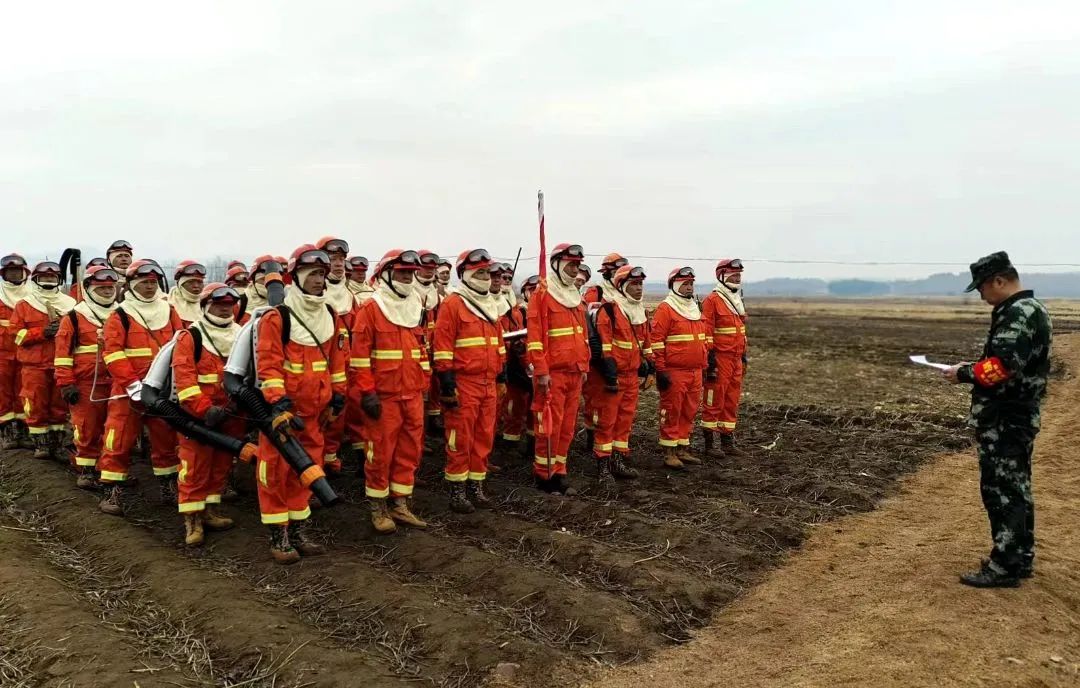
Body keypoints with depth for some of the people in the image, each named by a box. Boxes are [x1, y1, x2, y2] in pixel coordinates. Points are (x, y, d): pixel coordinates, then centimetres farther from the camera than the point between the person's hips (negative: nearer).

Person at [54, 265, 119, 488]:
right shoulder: (74, 317, 0)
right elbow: (63, 352, -3)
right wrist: (66, 384, -9)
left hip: (116, 384, 3)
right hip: (86, 385, -3)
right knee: (87, 430, 2)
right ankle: (85, 471, 13)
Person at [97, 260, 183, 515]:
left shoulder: (169, 312, 11)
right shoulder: (120, 316, -2)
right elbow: (113, 353, -10)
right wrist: (132, 383, -18)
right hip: (127, 391, -4)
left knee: (167, 440, 11)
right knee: (120, 442, -2)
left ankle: (169, 488, 23)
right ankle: (112, 493, 6)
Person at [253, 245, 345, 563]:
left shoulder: (329, 316, 9)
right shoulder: (277, 317, -11)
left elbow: (337, 358, 14)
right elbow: (267, 364, -16)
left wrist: (337, 396, 12)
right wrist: (279, 403, -23)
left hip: (314, 408, 6)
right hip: (283, 406, -6)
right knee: (277, 469, 1)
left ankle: (297, 532, 26)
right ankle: (278, 537, 11)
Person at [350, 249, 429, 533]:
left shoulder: (415, 308, 14)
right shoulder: (371, 309, -6)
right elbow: (360, 354, -11)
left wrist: (423, 384, 16)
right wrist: (367, 392, -15)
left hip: (412, 395, 6)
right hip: (384, 396, -6)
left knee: (410, 451, 10)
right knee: (381, 452, 1)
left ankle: (400, 504, 22)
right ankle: (378, 508, 15)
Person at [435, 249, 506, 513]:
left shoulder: (492, 305, 16)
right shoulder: (452, 303, -6)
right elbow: (442, 345, -11)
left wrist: (500, 376, 18)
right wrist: (447, 383, -15)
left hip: (488, 383, 7)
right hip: (463, 383, -7)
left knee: (484, 438, 10)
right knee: (460, 439, -1)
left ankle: (476, 487, 21)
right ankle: (457, 491, 8)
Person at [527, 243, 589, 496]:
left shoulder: (576, 296, 16)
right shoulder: (542, 295, -8)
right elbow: (535, 337, -13)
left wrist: (584, 366, 17)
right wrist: (541, 372, -17)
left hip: (574, 373, 7)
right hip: (553, 374, -7)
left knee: (567, 426, 11)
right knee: (550, 427, -2)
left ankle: (559, 472, 21)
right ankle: (544, 475, 9)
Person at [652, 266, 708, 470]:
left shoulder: (695, 308, 17)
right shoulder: (665, 308, -8)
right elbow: (656, 340, -12)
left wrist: (704, 365, 21)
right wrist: (660, 370, -16)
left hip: (695, 371, 8)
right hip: (674, 372, -8)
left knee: (689, 412, 12)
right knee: (671, 411, -2)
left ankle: (683, 449, 23)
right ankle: (669, 453, 5)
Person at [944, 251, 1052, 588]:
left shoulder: (1017, 314, -19)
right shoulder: (1030, 309, 15)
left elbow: (1002, 367, -28)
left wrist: (964, 374, -14)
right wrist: (975, 368, 9)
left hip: (1004, 420, -11)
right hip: (1018, 415, 11)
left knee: (1002, 490, -4)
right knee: (1016, 487, 17)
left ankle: (1004, 567, 2)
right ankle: (1021, 557, 26)